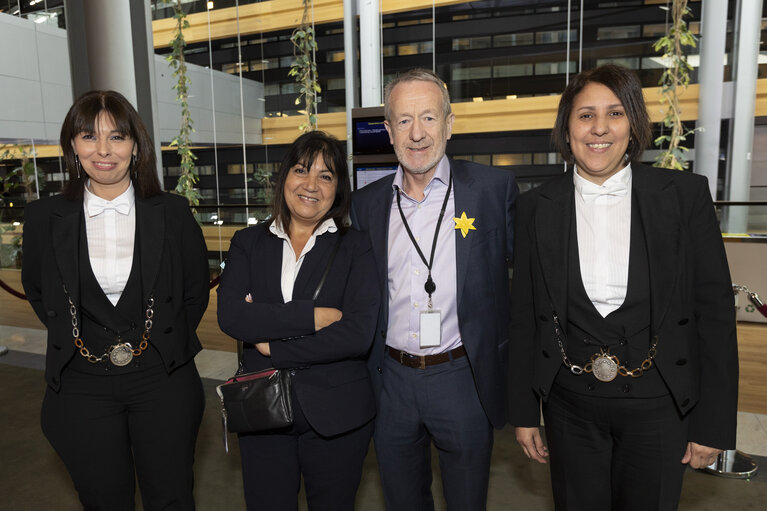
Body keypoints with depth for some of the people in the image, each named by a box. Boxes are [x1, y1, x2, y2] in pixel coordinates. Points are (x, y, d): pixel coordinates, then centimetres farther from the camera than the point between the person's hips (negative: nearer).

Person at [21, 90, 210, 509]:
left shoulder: (173, 213, -4)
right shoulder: (45, 217, -2)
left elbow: (197, 291, 6)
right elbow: (36, 289, 14)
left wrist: (168, 344, 1)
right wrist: (72, 340, 5)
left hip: (163, 381, 0)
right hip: (82, 388, 1)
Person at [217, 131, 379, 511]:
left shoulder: (354, 248, -3)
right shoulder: (248, 243, 4)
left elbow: (359, 334, -15)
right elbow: (229, 315, -11)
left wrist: (273, 347, -13)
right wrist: (313, 316, -19)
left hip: (336, 416, -1)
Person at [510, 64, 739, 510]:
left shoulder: (687, 195, -7)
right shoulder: (538, 207, -4)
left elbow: (715, 311, -3)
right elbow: (526, 317, 0)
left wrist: (715, 422, -3)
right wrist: (524, 410, 3)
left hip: (659, 404, 0)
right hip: (571, 403, 1)